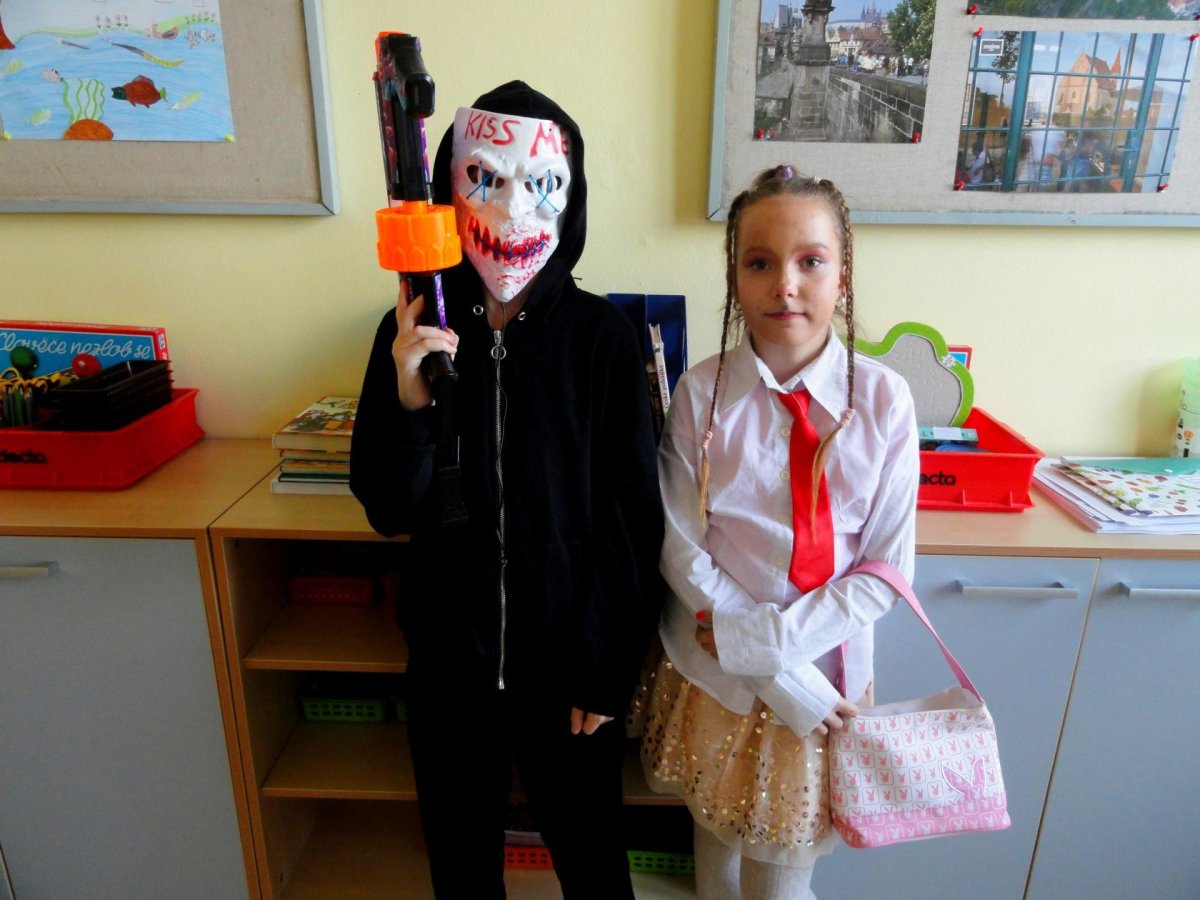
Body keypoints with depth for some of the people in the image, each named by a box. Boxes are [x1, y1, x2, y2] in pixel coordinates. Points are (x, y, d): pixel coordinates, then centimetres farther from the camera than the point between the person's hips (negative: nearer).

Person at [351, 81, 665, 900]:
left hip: (568, 654, -2)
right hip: (449, 653, 3)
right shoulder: (414, 332, -8)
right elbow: (390, 511, -7)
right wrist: (408, 397, -25)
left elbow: (634, 520, -9)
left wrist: (610, 674, -5)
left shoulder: (604, 338, -14)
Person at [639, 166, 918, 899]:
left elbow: (886, 568, -9)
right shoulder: (701, 393, -14)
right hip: (719, 673, 0)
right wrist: (781, 679, -15)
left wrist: (765, 638, -18)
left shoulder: (884, 398, -12)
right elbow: (684, 555, -12)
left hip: (830, 670, 1)